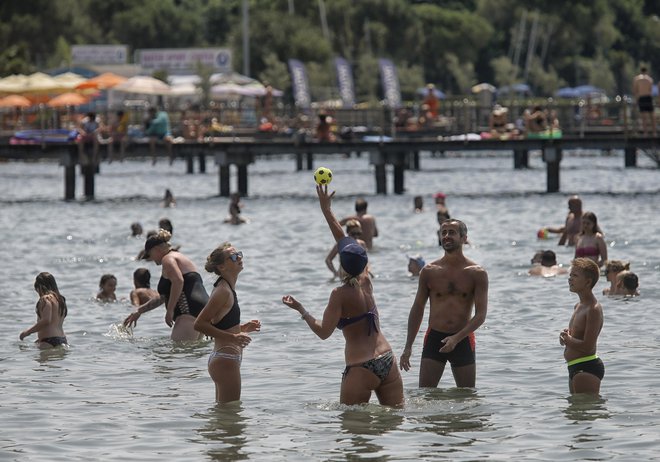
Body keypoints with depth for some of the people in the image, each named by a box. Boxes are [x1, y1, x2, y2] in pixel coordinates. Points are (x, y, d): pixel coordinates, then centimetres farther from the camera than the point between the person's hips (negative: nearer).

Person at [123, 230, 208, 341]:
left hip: (190, 313, -10)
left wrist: (170, 310, -16)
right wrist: (139, 311, 42)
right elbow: (162, 298, 40)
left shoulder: (168, 259, 1)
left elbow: (178, 281, -21)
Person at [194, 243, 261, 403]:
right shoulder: (223, 291, -15)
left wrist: (242, 328, 14)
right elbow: (199, 324, -22)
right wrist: (233, 337, -24)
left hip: (221, 359, 10)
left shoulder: (227, 289, 14)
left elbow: (218, 325, 24)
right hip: (226, 360, -10)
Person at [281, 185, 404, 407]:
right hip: (387, 361, 6)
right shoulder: (366, 282, 8)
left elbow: (324, 332, -10)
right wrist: (327, 210, 24)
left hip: (360, 368, -6)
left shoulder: (340, 294, -11)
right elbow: (344, 241, 17)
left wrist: (300, 309, -1)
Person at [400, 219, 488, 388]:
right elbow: (417, 309, 11)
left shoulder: (477, 273, -2)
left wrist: (457, 338, -20)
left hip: (463, 340, 0)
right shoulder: (429, 271, 3)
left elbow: (481, 314, -7)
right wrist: (408, 347, 7)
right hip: (434, 338, 1)